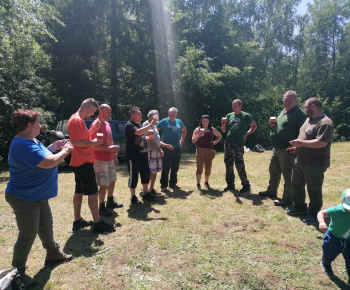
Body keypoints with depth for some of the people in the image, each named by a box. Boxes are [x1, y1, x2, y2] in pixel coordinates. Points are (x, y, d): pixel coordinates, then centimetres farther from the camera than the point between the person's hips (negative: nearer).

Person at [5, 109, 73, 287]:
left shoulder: (30, 141, 5)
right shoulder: (23, 145, -29)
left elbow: (41, 156, 20)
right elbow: (48, 163, -34)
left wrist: (53, 147, 9)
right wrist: (64, 151, -19)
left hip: (38, 196, 10)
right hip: (25, 199, -10)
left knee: (46, 226, 24)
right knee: (28, 236, 3)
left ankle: (53, 254, 43)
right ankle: (17, 273, 22)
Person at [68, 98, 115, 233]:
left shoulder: (79, 120, 15)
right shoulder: (77, 120, -17)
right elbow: (75, 142, -24)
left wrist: (94, 129, 8)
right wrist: (93, 143, -17)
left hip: (80, 162, 11)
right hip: (83, 162, -11)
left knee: (79, 190, 14)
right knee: (92, 192, -6)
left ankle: (77, 221, 23)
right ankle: (98, 223, 0)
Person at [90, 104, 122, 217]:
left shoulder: (107, 124, 13)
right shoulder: (95, 125, -15)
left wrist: (114, 155, 19)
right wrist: (109, 148, -27)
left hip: (110, 158, 9)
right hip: (101, 160, -9)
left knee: (112, 180, 18)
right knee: (104, 184, -5)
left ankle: (110, 201, 35)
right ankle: (102, 208, 10)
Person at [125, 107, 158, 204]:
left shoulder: (139, 124, 14)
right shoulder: (129, 125, -13)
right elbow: (138, 132, -33)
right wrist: (151, 124, -31)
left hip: (143, 154, 9)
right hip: (133, 156, -8)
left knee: (146, 174, 14)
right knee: (133, 177, 1)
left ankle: (145, 193, 29)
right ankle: (133, 197, 13)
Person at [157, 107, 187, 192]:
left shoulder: (179, 121, 11)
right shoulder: (164, 121, -4)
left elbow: (184, 130, 27)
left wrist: (182, 140, 15)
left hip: (177, 148, 5)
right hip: (167, 149, -5)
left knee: (175, 168, 12)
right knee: (166, 168, -2)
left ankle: (173, 183, 25)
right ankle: (164, 185, 7)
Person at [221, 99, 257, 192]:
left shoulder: (246, 116, -1)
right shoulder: (229, 116, 11)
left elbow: (254, 126, 10)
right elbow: (224, 130, 13)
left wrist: (246, 134, -3)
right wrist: (223, 125, -8)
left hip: (238, 144, -5)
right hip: (228, 143, 5)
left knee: (239, 165, -8)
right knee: (228, 164, 9)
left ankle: (246, 185, 6)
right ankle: (230, 185, 20)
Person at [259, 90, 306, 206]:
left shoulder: (299, 113, -11)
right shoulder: (282, 112, 17)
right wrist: (273, 125, 7)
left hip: (287, 150, -9)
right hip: (276, 148, 9)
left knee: (287, 174, -2)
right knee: (273, 170, 19)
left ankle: (287, 198, 10)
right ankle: (271, 191, 36)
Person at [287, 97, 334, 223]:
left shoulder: (325, 123, -19)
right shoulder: (309, 119, 12)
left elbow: (321, 142, -29)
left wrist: (301, 143, -24)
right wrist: (296, 146, 10)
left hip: (315, 163, -10)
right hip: (300, 160, 10)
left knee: (314, 189, 4)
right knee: (296, 184, 19)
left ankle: (313, 214, 20)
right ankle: (299, 208, 35)